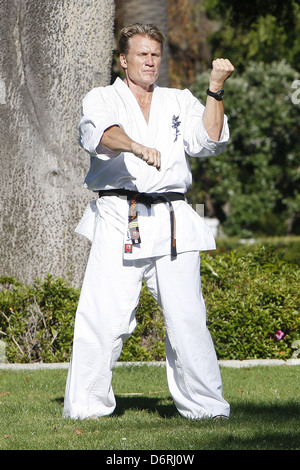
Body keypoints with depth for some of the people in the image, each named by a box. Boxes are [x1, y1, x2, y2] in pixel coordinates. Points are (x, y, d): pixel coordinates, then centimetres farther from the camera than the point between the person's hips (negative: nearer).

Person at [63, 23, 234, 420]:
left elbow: (209, 140, 3)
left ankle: (204, 405, 7)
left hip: (172, 223, 2)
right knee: (102, 318, -10)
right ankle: (85, 406, -1)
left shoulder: (179, 102, 19)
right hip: (118, 221, -2)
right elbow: (102, 133, -14)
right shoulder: (102, 99, 9)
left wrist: (216, 90, -8)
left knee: (187, 320, -3)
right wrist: (138, 147, -34)